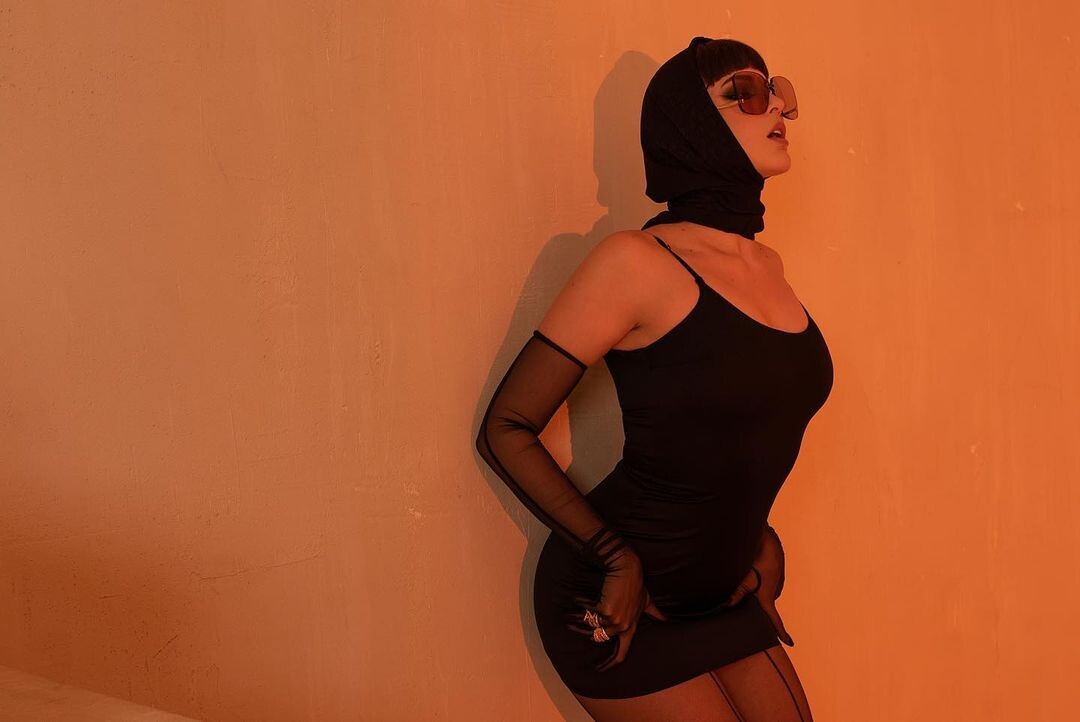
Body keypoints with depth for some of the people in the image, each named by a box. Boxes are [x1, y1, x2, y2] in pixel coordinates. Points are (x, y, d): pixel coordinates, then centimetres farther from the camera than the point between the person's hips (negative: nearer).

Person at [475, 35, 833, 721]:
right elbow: (506, 430, -14)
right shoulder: (636, 262, -16)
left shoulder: (766, 264, 5)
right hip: (617, 598, -7)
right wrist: (618, 558, -15)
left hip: (722, 591, 7)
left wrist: (759, 538, 10)